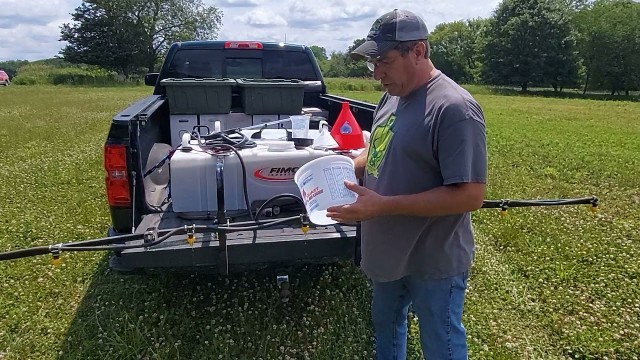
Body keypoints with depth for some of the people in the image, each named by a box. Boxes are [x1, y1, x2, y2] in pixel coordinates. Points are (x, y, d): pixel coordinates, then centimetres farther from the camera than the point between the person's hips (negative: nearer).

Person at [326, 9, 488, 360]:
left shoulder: (455, 108, -24)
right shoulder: (391, 97, 3)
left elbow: (470, 195, -27)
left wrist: (382, 206, -30)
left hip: (434, 262, -8)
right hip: (390, 250, 8)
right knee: (385, 325, 28)